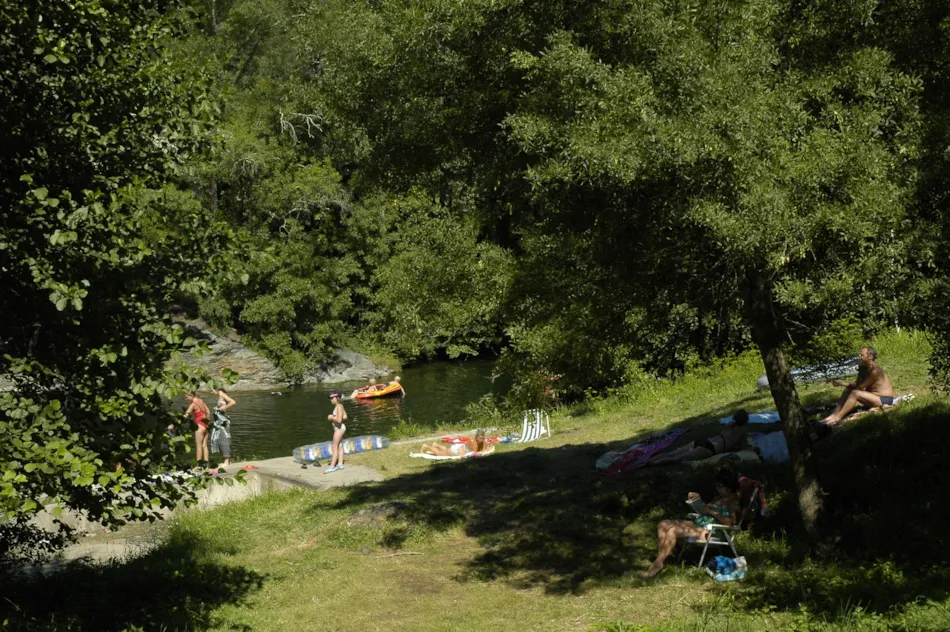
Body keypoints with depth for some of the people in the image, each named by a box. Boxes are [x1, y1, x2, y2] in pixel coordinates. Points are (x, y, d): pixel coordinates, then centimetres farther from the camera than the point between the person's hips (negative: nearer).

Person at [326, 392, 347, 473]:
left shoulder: (339, 407, -21)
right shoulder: (339, 406, 8)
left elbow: (339, 420, -28)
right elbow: (345, 417, 17)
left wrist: (331, 418, -13)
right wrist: (333, 417, 9)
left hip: (339, 428, -10)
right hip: (338, 428, 10)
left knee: (335, 447, -8)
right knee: (339, 446, 14)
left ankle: (332, 467, -7)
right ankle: (340, 464, 20)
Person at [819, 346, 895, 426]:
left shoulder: (875, 371, -24)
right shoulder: (863, 368, 3)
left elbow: (860, 387, -21)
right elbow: (857, 384, 5)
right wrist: (840, 383, -8)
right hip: (873, 395, 9)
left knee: (854, 393, -25)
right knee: (848, 390, -1)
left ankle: (837, 418, -27)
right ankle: (834, 414, -12)